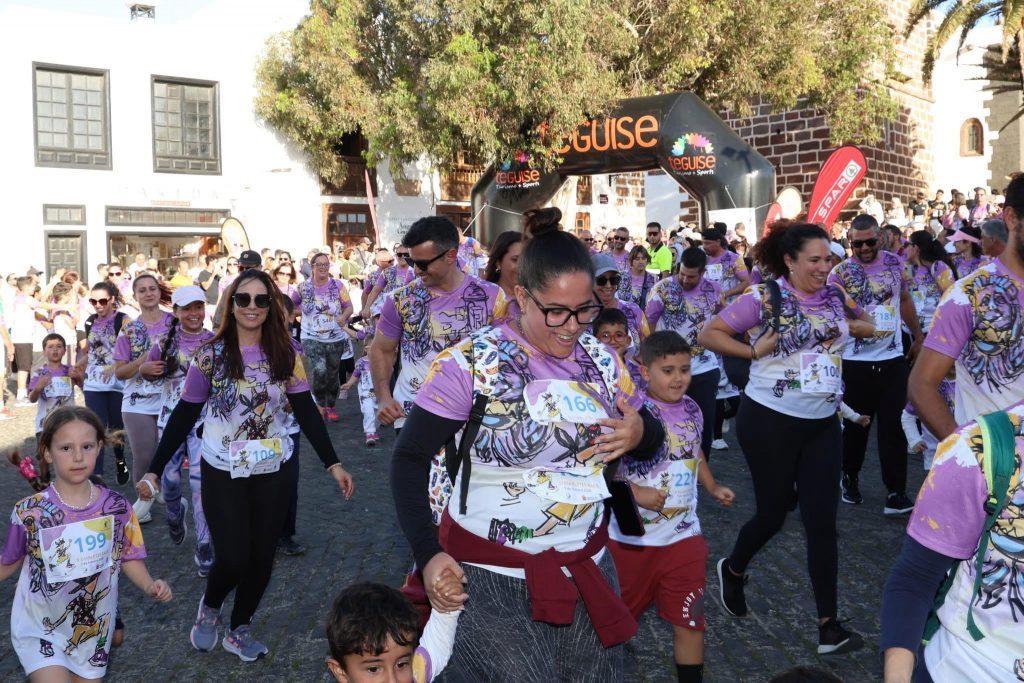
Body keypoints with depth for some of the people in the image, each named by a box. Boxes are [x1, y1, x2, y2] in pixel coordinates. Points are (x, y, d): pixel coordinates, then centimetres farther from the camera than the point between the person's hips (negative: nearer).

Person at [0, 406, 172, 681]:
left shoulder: (116, 507, -11)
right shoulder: (29, 512, -15)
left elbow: (128, 557, -1)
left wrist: (150, 585, -16)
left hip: (93, 630, 2)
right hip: (40, 629, -2)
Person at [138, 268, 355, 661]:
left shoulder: (285, 355, -4)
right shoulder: (211, 355, -9)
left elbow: (306, 412, 0)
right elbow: (184, 416, -3)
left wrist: (333, 464, -3)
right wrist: (155, 470, -6)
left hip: (274, 471, 2)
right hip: (222, 473, -2)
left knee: (262, 557, 8)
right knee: (232, 557, -7)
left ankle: (239, 631, 32)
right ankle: (209, 609, 27)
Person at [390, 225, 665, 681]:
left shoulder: (602, 360, 0)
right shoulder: (469, 363, -15)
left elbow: (651, 439, 12)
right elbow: (409, 460, -12)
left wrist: (640, 434, -12)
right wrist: (427, 554, -23)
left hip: (588, 568, 5)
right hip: (490, 576, -5)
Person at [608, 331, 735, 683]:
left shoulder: (691, 409, 1)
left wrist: (713, 488, 12)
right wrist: (635, 492, -26)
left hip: (684, 535, 4)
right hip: (632, 536, -4)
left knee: (690, 620, 9)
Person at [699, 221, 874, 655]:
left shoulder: (836, 297, 4)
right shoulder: (764, 297, -11)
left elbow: (868, 325, 22)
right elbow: (708, 334, -9)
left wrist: (847, 325, 1)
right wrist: (754, 351, -19)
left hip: (823, 424, 4)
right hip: (770, 420, -4)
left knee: (822, 521, 2)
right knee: (772, 513, 9)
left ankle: (828, 625, 11)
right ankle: (732, 570, 40)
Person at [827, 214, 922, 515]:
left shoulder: (894, 262, 2)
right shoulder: (840, 273, -9)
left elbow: (905, 300, 16)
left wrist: (918, 336, 19)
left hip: (893, 358, 2)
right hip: (855, 361, -2)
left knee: (892, 425, 2)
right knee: (855, 424, 10)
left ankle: (896, 491, 8)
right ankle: (850, 477, 31)